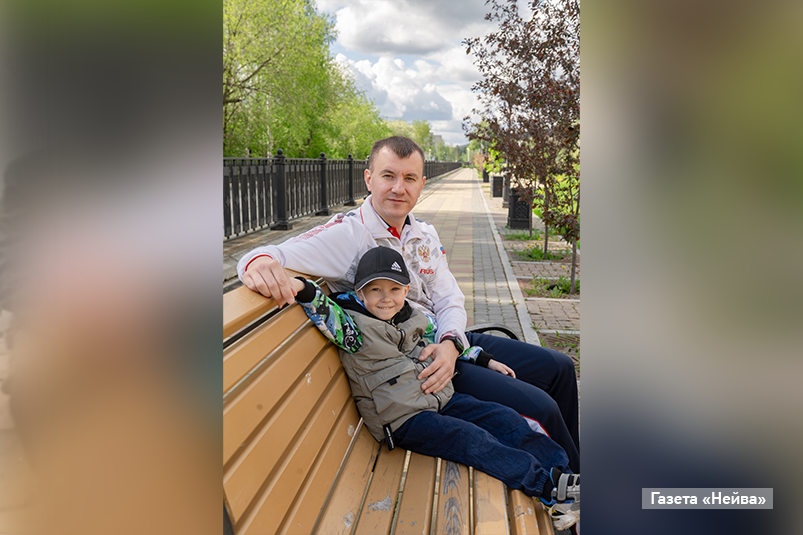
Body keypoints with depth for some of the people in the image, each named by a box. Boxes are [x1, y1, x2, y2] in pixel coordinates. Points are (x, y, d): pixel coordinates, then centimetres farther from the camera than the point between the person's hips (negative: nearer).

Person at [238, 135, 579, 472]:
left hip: (447, 343, 8)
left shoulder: (424, 235, 6)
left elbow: (449, 301, 4)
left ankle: (571, 467, 35)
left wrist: (451, 343, -18)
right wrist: (259, 262, -53)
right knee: (539, 408, -16)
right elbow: (279, 255, -27)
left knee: (558, 367, 14)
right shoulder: (347, 234, -16)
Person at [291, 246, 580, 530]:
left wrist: (486, 360, 25)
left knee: (504, 419, -4)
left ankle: (561, 467, -5)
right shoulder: (356, 327, -10)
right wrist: (302, 288, -43)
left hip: (442, 399, 8)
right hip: (404, 420, -7)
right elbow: (326, 312, -23)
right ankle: (549, 487, -26)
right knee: (473, 439, -23)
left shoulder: (418, 318, 10)